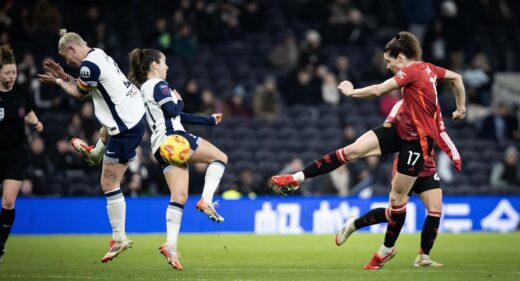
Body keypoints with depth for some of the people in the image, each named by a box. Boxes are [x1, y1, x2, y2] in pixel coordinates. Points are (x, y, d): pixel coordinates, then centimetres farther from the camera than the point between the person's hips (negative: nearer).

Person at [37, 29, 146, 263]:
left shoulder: (89, 65, -16)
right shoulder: (98, 54, 10)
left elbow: (80, 95, 0)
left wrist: (58, 81, 13)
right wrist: (64, 76, 17)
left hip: (126, 128, -7)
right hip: (135, 113, 7)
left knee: (109, 184, -3)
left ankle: (119, 238, 1)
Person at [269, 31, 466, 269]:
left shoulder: (411, 71, -18)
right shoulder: (427, 68, 7)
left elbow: (378, 90, -23)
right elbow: (456, 78, 20)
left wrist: (351, 91, -8)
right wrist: (461, 108, 25)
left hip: (418, 139, -9)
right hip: (402, 129, 9)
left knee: (397, 196, 0)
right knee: (353, 150, -5)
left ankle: (387, 249, 16)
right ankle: (297, 179, -7)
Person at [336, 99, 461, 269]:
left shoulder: (435, 108, 9)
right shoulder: (403, 105, -9)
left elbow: (440, 134, 18)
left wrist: (454, 156, 9)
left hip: (428, 169, 6)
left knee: (436, 210, -10)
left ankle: (423, 257, -1)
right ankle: (354, 224, 17)